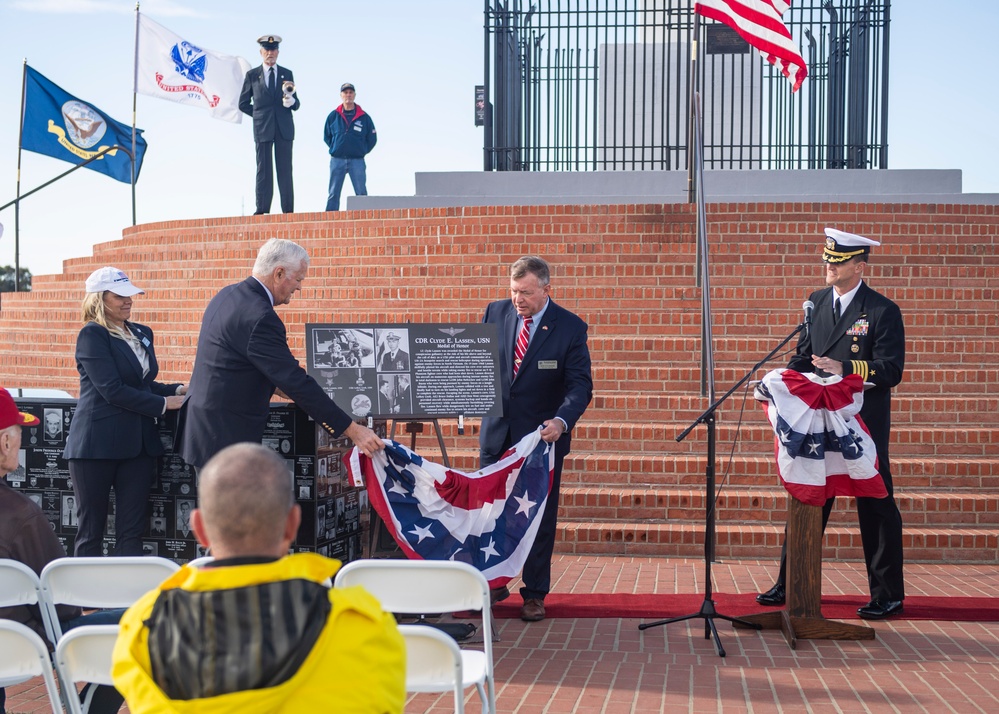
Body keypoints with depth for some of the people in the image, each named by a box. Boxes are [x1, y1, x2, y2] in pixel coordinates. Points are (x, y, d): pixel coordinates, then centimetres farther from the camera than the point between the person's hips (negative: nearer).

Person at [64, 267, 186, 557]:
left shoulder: (142, 333, 14)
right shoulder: (92, 334, -7)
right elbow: (112, 390, -15)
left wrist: (178, 390, 3)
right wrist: (163, 404, -12)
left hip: (138, 444, 6)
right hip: (97, 445, -6)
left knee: (131, 531, 3)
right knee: (90, 530, 3)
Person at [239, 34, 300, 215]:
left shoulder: (287, 74, 13)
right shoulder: (252, 75, 9)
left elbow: (296, 105, 11)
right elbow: (243, 104, 13)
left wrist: (292, 101, -11)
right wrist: (260, 115, 4)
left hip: (284, 129, 1)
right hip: (263, 129, -1)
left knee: (285, 170, -1)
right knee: (264, 170, -3)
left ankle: (288, 211, -2)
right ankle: (262, 210, -3)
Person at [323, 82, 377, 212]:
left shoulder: (364, 117, 3)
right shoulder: (333, 116, 4)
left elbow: (372, 139, 11)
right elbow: (326, 137, 15)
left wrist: (362, 151, 5)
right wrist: (335, 148, 7)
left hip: (357, 161, -1)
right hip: (337, 160, 1)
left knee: (361, 194, -3)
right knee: (333, 194, 0)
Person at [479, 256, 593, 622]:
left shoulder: (571, 328, -9)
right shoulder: (496, 313, 1)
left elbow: (580, 385, -14)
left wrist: (562, 420, -32)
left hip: (542, 435, -3)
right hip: (497, 430, 3)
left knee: (539, 517, 4)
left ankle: (535, 594, 14)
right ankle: (494, 583, 23)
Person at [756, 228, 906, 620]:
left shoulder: (883, 311, -8)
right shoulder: (818, 301, 10)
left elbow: (891, 370, -14)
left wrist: (846, 368, -26)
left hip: (864, 424, -5)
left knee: (875, 506, 1)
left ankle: (888, 595, 11)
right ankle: (789, 584, 20)